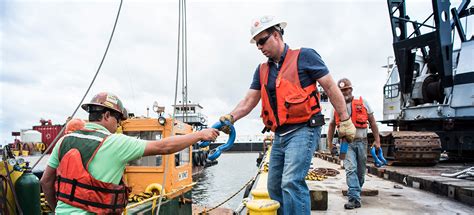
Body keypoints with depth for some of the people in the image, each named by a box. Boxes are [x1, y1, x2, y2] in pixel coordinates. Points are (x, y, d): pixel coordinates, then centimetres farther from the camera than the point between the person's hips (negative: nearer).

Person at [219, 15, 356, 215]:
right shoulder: (262, 70, 12)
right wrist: (231, 117, -11)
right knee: (274, 187, 13)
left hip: (303, 131, -7)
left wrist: (345, 120, -4)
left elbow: (331, 87, -3)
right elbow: (249, 101, 7)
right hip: (280, 135, 7)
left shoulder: (304, 56, -5)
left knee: (291, 182, -19)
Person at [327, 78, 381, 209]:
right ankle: (355, 199, -14)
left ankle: (357, 191, 30)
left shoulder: (363, 103, 4)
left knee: (361, 171, 10)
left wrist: (377, 140, 1)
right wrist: (330, 143, 13)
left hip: (361, 141, 1)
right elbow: (332, 125, 15)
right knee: (351, 169, -13)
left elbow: (372, 122, 6)